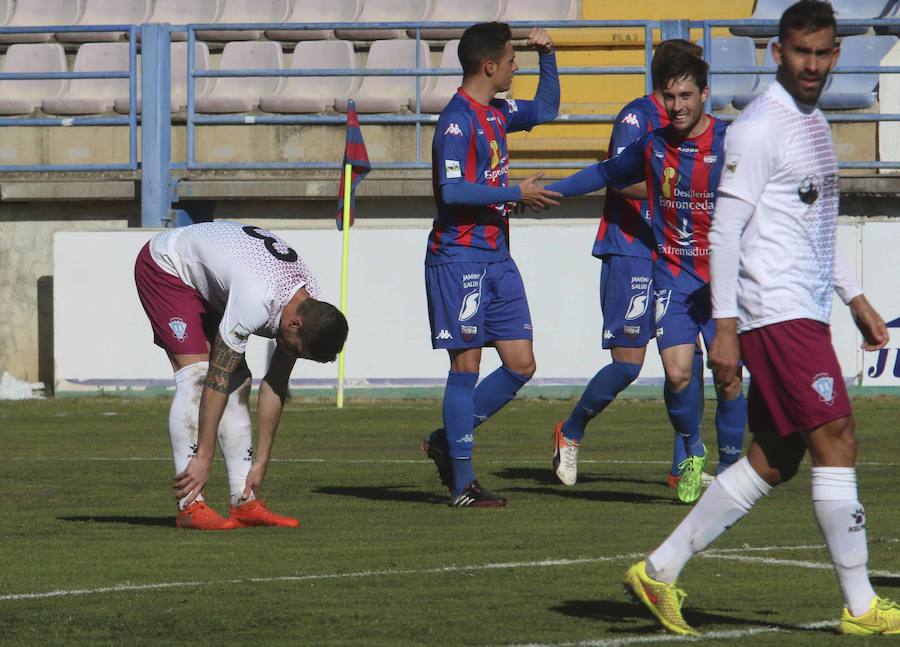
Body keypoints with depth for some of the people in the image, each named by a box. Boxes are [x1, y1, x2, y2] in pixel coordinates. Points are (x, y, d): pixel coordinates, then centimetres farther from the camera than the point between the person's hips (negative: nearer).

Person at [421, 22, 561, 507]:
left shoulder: (497, 114, 14)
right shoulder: (457, 120, -13)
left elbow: (545, 109, 32)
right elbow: (452, 189, -23)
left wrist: (547, 56, 19)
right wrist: (517, 193, -17)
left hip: (496, 257, 9)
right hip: (460, 258, -9)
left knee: (521, 365, 5)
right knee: (466, 366, -5)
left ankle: (446, 442, 19)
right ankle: (462, 485, 0)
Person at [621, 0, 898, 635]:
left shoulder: (815, 124, 18)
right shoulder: (758, 128, -11)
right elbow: (724, 231, -13)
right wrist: (724, 326, -17)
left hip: (806, 315, 9)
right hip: (775, 314, -9)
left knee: (773, 463, 7)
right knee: (837, 441, -11)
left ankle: (660, 570, 13)